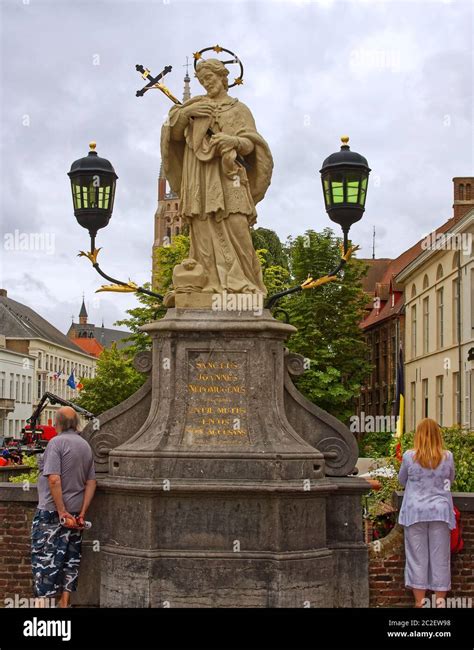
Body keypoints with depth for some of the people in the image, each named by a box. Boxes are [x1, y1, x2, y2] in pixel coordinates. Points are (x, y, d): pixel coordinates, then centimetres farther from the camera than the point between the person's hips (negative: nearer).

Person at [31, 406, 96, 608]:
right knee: (70, 558, 12)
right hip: (75, 511, 7)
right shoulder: (86, 446, 9)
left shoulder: (57, 442, -12)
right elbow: (91, 483, 8)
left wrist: (62, 511, -17)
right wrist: (82, 513, 5)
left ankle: (43, 600, -3)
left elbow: (54, 479, -21)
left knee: (44, 557, -1)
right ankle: (64, 602, 18)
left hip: (51, 511, -7)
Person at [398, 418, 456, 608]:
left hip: (415, 512, -1)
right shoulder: (447, 457, -2)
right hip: (441, 512, 1)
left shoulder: (409, 456, -5)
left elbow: (402, 480, 11)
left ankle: (419, 602, 8)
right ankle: (440, 601, 12)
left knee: (417, 557, 5)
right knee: (440, 557, 8)